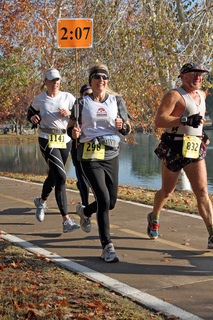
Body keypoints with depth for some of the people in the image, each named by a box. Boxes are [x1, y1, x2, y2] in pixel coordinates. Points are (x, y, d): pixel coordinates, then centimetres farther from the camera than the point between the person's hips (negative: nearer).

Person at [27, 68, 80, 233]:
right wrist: (33, 118, -3)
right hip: (47, 140, -3)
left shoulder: (68, 97, 3)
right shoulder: (39, 99, 2)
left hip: (65, 140, 4)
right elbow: (31, 113, 19)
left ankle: (41, 201, 51)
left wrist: (69, 113, -16)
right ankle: (66, 221, -19)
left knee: (54, 177, 19)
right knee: (61, 177, -18)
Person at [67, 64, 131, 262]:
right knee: (103, 199, -16)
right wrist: (74, 133, -15)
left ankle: (84, 211, 43)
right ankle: (107, 247, -8)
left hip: (111, 155, 4)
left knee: (111, 202, 10)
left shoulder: (117, 101, 8)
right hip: (89, 155, -4)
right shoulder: (82, 103, 3)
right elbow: (70, 127, 8)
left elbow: (128, 129, 10)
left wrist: (121, 126, -13)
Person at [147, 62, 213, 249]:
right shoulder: (174, 95, -9)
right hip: (173, 149, -5)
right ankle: (154, 218, 39)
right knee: (167, 192, 10)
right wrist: (185, 120, -26)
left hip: (195, 150, 5)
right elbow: (159, 121, -20)